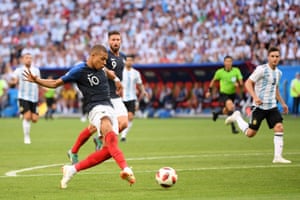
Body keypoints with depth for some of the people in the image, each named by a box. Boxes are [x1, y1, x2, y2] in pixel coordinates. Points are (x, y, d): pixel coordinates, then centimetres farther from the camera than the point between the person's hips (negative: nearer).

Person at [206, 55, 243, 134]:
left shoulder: (236, 71, -8)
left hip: (232, 94, 4)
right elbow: (213, 80, 8)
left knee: (226, 111, 18)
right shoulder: (220, 72, -9)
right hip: (223, 94, -4)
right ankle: (233, 127, -24)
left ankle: (216, 113, 54)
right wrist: (209, 91, 8)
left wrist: (238, 84, -32)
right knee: (230, 106, -29)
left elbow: (241, 82, -10)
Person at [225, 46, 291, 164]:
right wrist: (255, 97, -27)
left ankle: (277, 157, -9)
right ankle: (237, 117, 25)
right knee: (250, 133, -3)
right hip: (259, 106, -6)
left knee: (279, 128, -12)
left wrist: (282, 103, 21)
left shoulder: (278, 73, 12)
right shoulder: (261, 69, -12)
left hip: (272, 106, 6)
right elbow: (248, 83, -14)